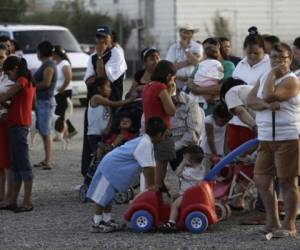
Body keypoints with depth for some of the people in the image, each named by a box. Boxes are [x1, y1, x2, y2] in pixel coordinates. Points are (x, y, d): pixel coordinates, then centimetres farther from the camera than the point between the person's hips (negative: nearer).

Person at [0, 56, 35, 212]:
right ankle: (13, 201, 13)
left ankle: (28, 202, -7)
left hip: (19, 126, -10)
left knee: (23, 164, -8)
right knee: (16, 165, 10)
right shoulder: (29, 82, 17)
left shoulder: (22, 81, -12)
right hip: (18, 125, 10)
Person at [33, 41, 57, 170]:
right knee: (43, 131, 12)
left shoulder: (49, 65, -12)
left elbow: (46, 83, -21)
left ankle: (48, 160, -12)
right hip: (41, 101, 10)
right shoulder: (45, 65, 18)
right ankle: (47, 159, 16)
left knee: (46, 132, -11)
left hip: (45, 101, -10)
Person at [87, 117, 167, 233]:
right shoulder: (145, 144, -25)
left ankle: (107, 220, 26)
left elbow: (149, 166, 11)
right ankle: (97, 223, 2)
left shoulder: (146, 141, 7)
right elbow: (148, 167, -24)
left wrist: (150, 184, 11)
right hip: (111, 166, -10)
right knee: (103, 196, -3)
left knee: (108, 195, 17)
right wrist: (151, 185, -16)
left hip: (113, 166, 10)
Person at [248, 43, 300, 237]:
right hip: (266, 138, 8)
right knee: (262, 179, 8)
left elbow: (269, 96, -22)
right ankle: (273, 222, 21)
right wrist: (265, 104, -5)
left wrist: (273, 75, -11)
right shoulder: (264, 78, 16)